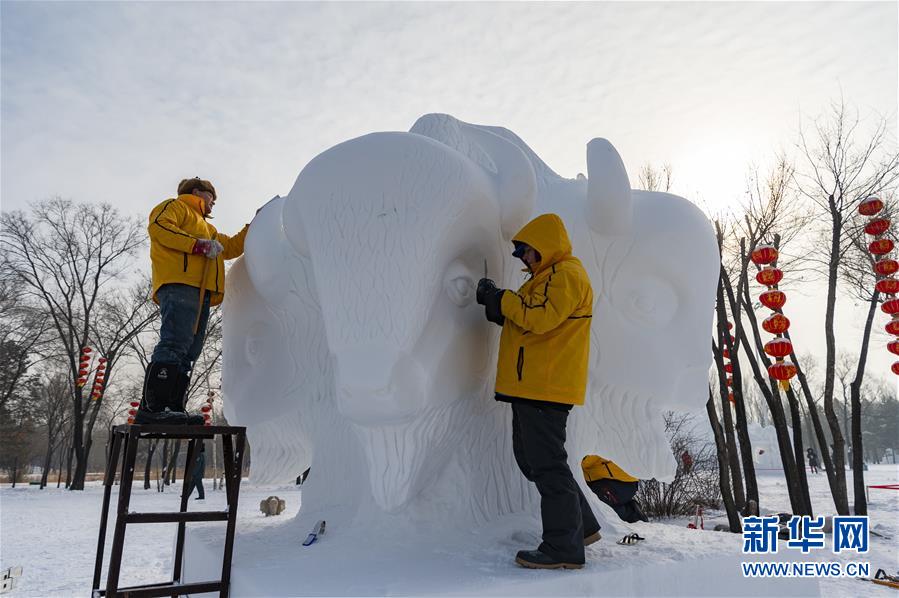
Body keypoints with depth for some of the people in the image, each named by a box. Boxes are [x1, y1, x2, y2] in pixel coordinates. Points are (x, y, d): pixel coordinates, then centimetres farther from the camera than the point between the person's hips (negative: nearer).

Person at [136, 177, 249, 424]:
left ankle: (173, 409, -4)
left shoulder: (206, 228, 40)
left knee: (189, 351, 0)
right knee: (176, 343, -23)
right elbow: (157, 226, -4)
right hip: (179, 283, -9)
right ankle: (150, 408, -28)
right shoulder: (176, 206, 15)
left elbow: (231, 247, 39)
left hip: (201, 292, 9)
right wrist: (198, 245, -12)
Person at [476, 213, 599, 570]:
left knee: (547, 464, -6)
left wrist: (501, 297, -10)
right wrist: (499, 308, 6)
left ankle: (563, 548, 3)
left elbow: (541, 318, -21)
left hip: (546, 386, -11)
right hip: (531, 385, 11)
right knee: (532, 460, 15)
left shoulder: (566, 274, -9)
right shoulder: (549, 276, 24)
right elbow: (527, 321, 23)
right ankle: (581, 527, 27)